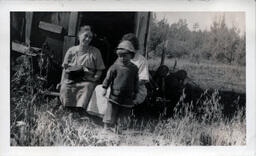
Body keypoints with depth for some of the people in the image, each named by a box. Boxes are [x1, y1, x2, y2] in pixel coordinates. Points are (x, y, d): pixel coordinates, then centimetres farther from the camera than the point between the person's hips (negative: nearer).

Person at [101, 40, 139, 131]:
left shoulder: (134, 68, 4)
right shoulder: (115, 66, -4)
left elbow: (135, 82, 12)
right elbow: (108, 77, 0)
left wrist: (135, 93, 14)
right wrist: (105, 88, -3)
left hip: (128, 97, 3)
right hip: (115, 95, -3)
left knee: (124, 114, 9)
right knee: (111, 113, 0)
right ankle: (106, 128, 9)